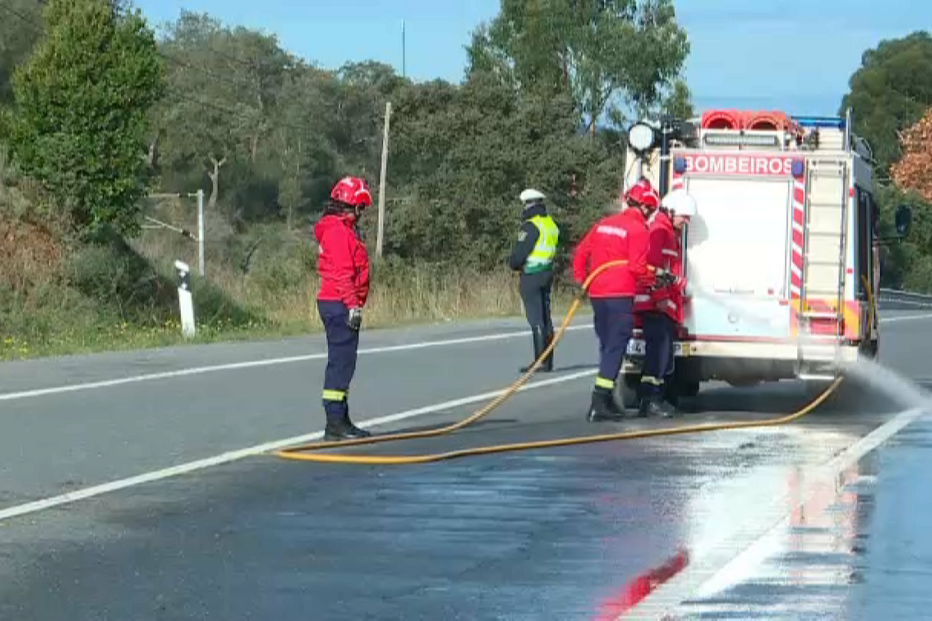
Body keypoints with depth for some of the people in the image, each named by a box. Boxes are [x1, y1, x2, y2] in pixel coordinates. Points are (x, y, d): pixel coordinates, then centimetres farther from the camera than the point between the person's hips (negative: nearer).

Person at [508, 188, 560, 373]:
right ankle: (547, 361, 15)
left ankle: (540, 360, -9)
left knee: (536, 319, -7)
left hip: (531, 275, -8)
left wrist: (513, 263, 5)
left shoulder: (530, 226, -15)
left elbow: (518, 254, -17)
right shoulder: (551, 224, 12)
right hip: (547, 274, 8)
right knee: (545, 318, 12)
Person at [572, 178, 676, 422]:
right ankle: (600, 403, -16)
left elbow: (581, 252, 15)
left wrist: (581, 280, 20)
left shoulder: (603, 224, 15)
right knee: (615, 348, -7)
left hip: (596, 294, 8)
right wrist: (654, 279, 3)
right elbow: (637, 267, -14)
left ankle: (607, 400, 20)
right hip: (620, 294, -7)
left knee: (608, 346, 17)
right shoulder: (637, 229, -8)